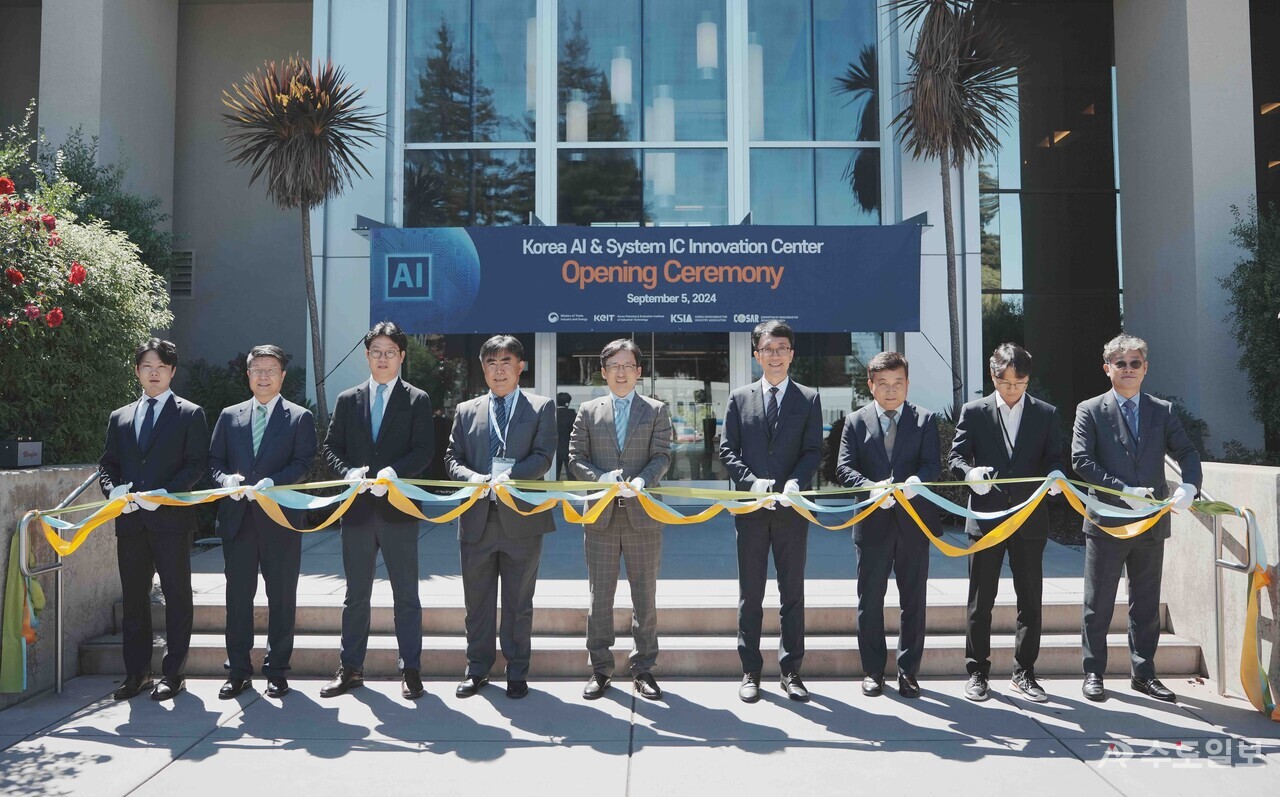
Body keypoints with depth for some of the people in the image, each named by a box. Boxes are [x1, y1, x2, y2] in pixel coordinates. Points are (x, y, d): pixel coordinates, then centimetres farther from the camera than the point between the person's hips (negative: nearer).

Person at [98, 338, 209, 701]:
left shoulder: (190, 414, 2)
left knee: (176, 597, 1)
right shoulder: (120, 417, 16)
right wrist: (113, 490, -5)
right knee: (134, 598, 10)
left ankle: (173, 673, 9)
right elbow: (107, 464, 15)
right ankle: (136, 673, 20)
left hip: (172, 518, -4)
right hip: (129, 521, 5)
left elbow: (196, 465, -5)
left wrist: (164, 493, -18)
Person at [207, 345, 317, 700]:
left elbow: (303, 464, -6)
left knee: (282, 596, 4)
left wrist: (271, 482, -20)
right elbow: (214, 460, 11)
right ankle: (238, 670, 18)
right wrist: (226, 479, -10)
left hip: (281, 519, -3)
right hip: (237, 518, 3)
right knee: (238, 594, 7)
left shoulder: (300, 417, 3)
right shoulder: (230, 416, 13)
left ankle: (277, 670, 15)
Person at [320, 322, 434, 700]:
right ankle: (350, 669, 22)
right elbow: (331, 447, 8)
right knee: (356, 594, 12)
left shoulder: (417, 400, 2)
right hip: (357, 508, 3)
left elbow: (424, 452, -5)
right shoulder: (348, 400, 11)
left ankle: (410, 669, 14)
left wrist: (393, 472, -20)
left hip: (399, 507, -3)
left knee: (406, 594, 5)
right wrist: (348, 473, -11)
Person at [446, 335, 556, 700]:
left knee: (519, 602, 8)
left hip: (521, 518, -2)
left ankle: (517, 672, 20)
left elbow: (543, 457, -7)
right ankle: (477, 669, 25)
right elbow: (452, 459, 7)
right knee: (477, 600, 11)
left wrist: (509, 475, -22)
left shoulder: (541, 408, 4)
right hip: (477, 519, 2)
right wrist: (473, 478, -14)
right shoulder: (466, 411, 12)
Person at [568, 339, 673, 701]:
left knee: (645, 596, 7)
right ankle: (600, 669, 17)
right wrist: (600, 478, -15)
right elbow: (575, 457, 3)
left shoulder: (656, 410, 6)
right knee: (599, 596, 6)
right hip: (600, 515, 1)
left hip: (643, 514, 0)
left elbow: (662, 456, -3)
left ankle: (643, 668, 18)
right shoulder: (588, 411, 8)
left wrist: (641, 481, -21)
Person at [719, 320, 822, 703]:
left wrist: (795, 483, -17)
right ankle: (750, 671, 16)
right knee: (750, 593, 7)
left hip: (791, 508, 0)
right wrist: (752, 481, -13)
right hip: (751, 508, 1)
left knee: (792, 592, 7)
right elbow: (727, 449, 3)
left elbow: (814, 451, 0)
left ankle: (791, 670, 17)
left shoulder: (809, 399, 6)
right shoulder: (739, 398, 7)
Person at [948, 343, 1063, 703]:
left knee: (1030, 600, 7)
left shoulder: (1046, 414, 7)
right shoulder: (974, 412, 3)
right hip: (986, 517, -1)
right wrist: (970, 473, -22)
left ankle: (1024, 673, 19)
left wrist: (1055, 477, -18)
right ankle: (977, 672, 14)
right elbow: (955, 456, 0)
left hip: (1030, 520, 2)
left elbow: (1054, 459, 5)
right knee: (980, 600, 4)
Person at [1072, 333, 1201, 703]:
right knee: (1098, 604, 5)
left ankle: (1143, 673, 25)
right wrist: (1122, 491, -19)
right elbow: (1081, 460, -10)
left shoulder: (1162, 410, 9)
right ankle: (1093, 673, 16)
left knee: (1146, 604, 13)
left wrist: (1189, 485, -18)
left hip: (1152, 522, 4)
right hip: (1107, 521, -3)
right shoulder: (1090, 410, -2)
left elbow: (1187, 452, 3)